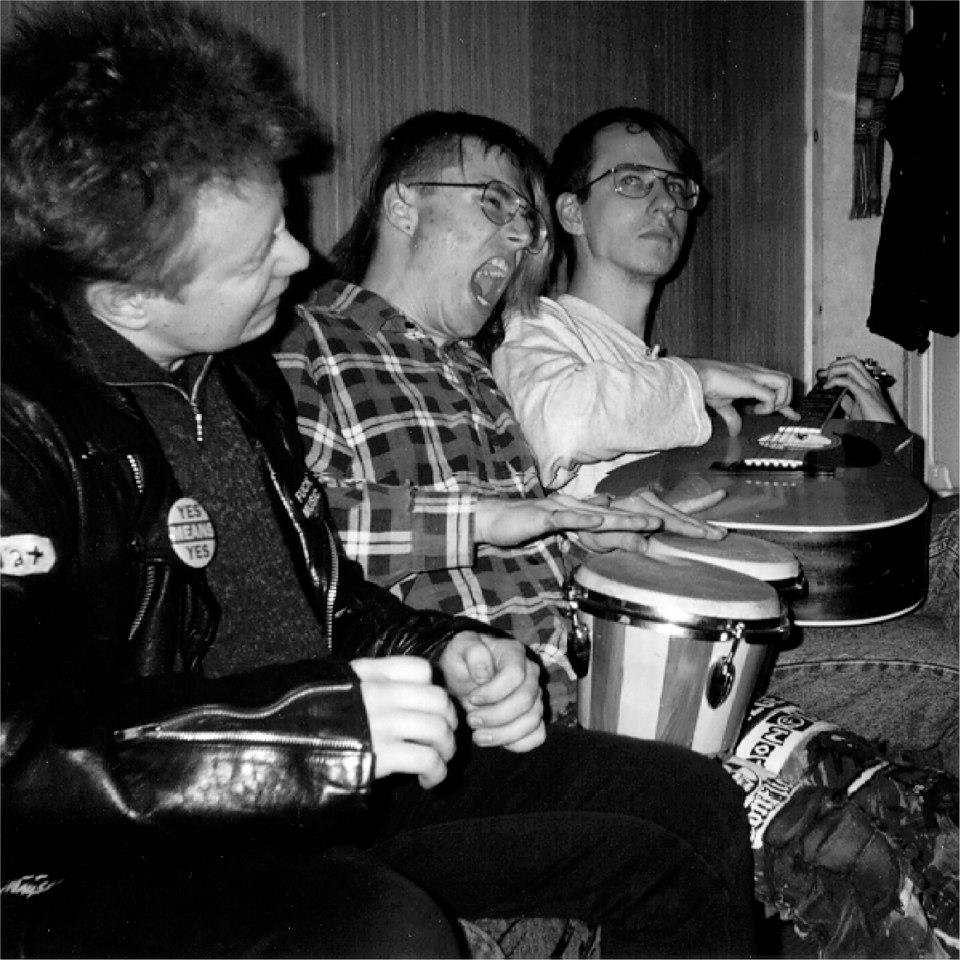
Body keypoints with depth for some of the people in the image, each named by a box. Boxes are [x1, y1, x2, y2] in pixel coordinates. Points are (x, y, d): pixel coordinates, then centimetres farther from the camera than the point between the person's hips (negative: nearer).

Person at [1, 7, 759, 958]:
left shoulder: (227, 364, 7)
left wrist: (442, 653, -2)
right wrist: (321, 724, -31)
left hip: (314, 779, 8)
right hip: (97, 869, -7)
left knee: (687, 808, 3)